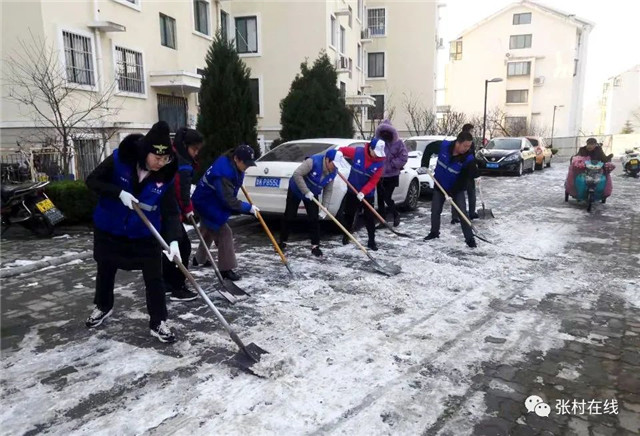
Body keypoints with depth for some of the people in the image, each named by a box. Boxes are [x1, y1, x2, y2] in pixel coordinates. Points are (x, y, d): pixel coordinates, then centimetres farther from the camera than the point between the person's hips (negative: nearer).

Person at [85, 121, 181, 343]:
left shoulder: (166, 176, -19)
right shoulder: (119, 159, -21)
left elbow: (171, 212, -20)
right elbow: (92, 181, -13)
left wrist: (173, 241, -34)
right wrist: (119, 193, -29)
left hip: (146, 235, 0)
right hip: (109, 230, 1)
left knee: (154, 278, -1)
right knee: (105, 270, 21)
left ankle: (158, 322, 15)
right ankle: (103, 307, 48)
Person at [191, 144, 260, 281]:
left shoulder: (231, 164, -6)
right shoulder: (223, 172, -35)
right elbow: (228, 200, -31)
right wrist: (248, 208, -25)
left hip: (210, 202, 10)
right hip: (206, 203, -10)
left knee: (208, 231, 25)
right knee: (224, 233, -12)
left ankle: (200, 258, 47)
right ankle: (226, 269, -5)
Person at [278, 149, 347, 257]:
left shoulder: (333, 172, -13)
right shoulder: (313, 162, -33)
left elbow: (328, 191, -6)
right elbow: (297, 174, -33)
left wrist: (324, 209, -13)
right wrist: (306, 192, -33)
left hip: (312, 194, 5)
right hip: (296, 190, -4)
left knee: (314, 219, -4)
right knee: (289, 216, 2)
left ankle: (315, 246, 5)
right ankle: (283, 241, 20)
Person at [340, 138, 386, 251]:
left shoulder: (380, 162, -15)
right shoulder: (357, 152, -17)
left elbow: (373, 181, -16)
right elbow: (342, 150, -1)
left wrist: (363, 192, -26)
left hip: (368, 194, 0)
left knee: (370, 217, 0)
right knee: (349, 214, 13)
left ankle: (371, 241, 10)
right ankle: (346, 236, 31)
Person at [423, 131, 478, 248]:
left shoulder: (468, 158, -25)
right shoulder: (443, 146, -22)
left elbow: (463, 179, -23)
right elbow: (429, 148, -2)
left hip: (457, 189, -2)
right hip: (440, 185, 2)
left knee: (462, 212, -9)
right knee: (435, 210, 10)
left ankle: (469, 238, 1)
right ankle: (434, 232, 31)